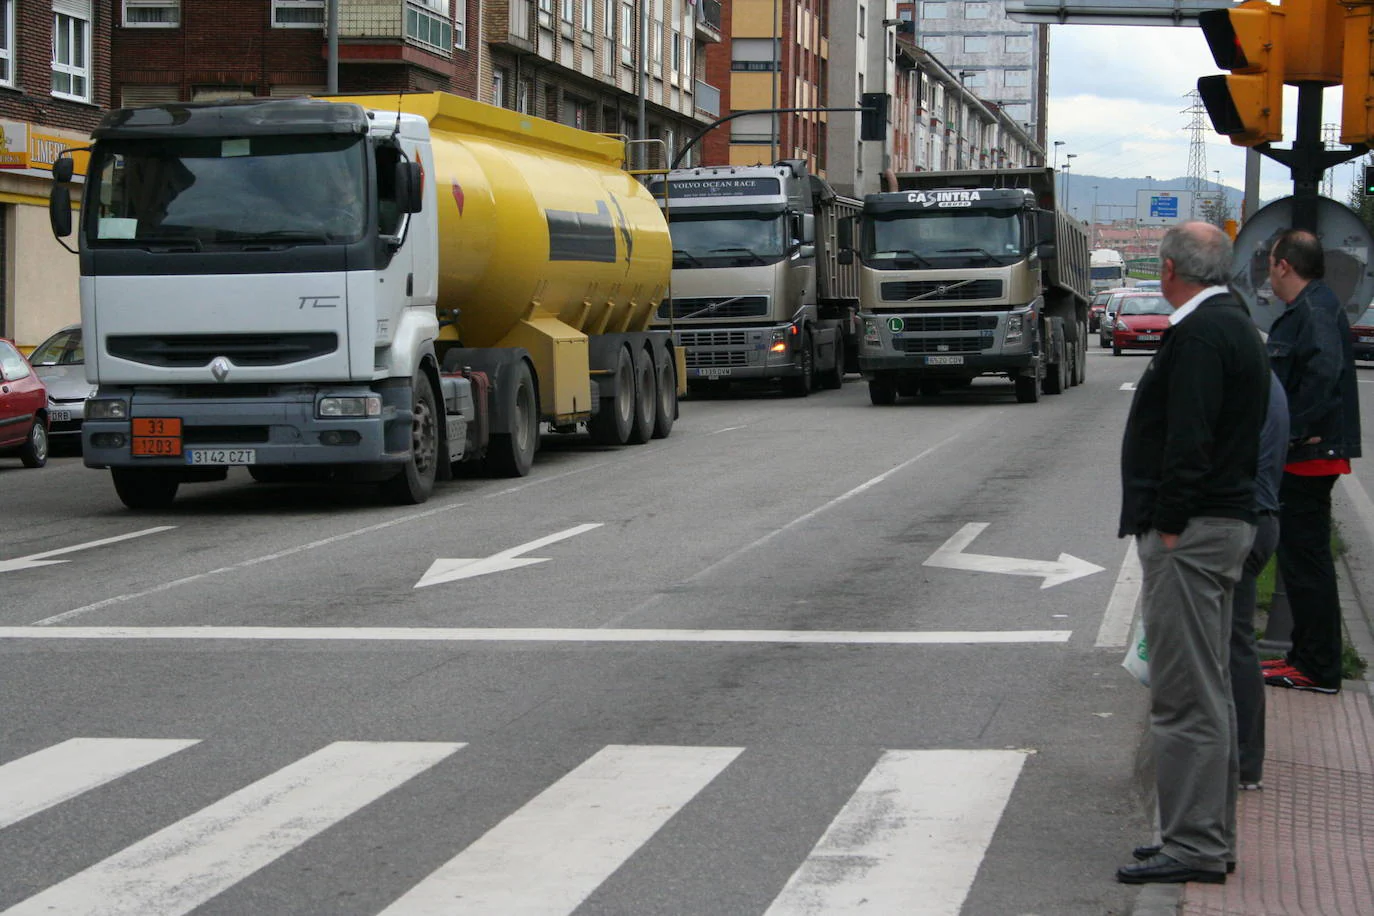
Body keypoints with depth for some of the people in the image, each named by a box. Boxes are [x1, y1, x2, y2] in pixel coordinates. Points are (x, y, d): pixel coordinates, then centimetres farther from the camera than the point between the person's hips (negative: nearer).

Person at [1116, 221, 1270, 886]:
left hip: (1190, 531, -11)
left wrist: (1168, 526, -20)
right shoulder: (1235, 326, 17)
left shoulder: (1200, 334, -16)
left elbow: (1189, 440, -23)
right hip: (1227, 523, 11)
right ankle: (1209, 837, 22)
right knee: (1206, 689, 16)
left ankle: (1195, 846, -6)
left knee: (1187, 694, -8)